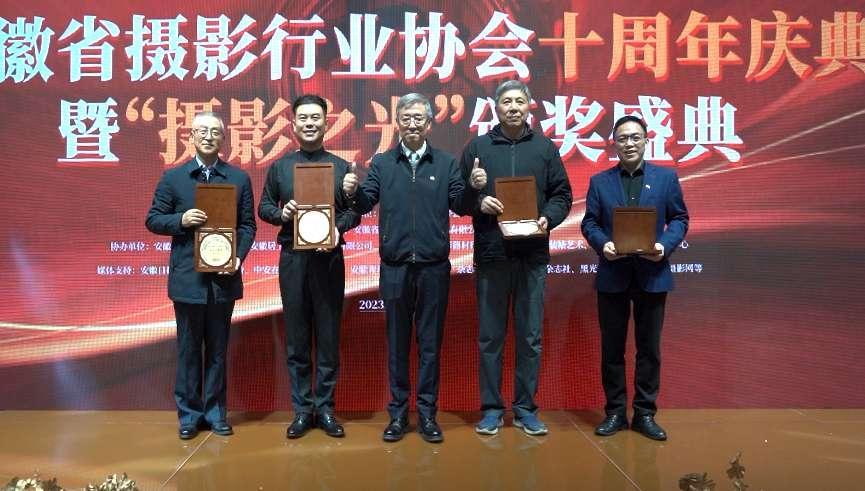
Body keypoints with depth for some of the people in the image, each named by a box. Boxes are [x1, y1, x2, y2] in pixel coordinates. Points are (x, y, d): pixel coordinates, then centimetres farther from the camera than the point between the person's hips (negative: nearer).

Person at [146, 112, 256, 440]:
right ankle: (189, 414, 21)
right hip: (187, 277, 0)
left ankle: (215, 412, 22)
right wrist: (181, 220, -15)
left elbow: (248, 225, 4)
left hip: (224, 276, 1)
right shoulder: (173, 178, 4)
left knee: (218, 348, 10)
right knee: (188, 348, 9)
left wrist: (239, 256, -12)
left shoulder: (239, 178, 5)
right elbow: (153, 220, 5)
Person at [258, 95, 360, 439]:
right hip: (292, 258, 1)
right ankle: (302, 410, 16)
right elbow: (263, 207, 11)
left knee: (328, 335, 4)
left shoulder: (341, 167, 6)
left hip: (329, 257, -1)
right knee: (296, 337, 6)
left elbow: (355, 211, 4)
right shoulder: (279, 167, 9)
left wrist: (338, 228, -15)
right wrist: (281, 213, -10)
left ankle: (325, 408, 16)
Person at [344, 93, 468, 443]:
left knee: (430, 343, 8)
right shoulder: (382, 163, 7)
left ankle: (427, 413, 19)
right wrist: (352, 192, -22)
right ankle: (398, 412, 21)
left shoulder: (446, 163, 6)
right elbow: (365, 205, -1)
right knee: (397, 343, 9)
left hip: (434, 269, 0)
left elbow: (459, 205, 0)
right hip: (394, 268, 1)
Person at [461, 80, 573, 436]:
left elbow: (562, 195, 10)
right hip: (491, 253, -1)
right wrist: (477, 202, -13)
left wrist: (548, 217, -9)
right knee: (490, 335, 5)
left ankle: (526, 408, 18)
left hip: (533, 255, 1)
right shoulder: (477, 147, 8)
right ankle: (491, 408, 17)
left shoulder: (545, 148, 10)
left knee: (530, 336, 6)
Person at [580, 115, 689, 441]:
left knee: (649, 347, 6)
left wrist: (665, 245, -14)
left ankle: (645, 414, 18)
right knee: (611, 347, 6)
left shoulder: (666, 177, 6)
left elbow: (679, 219, 4)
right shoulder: (599, 181, 7)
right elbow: (589, 222, 4)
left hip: (652, 274, 0)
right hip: (612, 275, 1)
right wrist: (602, 244, -15)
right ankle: (615, 412, 18)